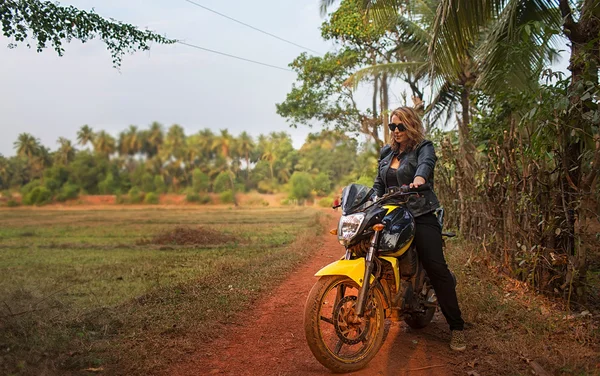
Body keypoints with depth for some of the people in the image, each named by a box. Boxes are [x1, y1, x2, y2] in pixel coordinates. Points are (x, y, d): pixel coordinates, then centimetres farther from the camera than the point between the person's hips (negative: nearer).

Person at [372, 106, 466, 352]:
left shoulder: (423, 148, 1)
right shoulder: (386, 152, 19)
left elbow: (426, 164, -23)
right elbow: (379, 184, 18)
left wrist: (418, 181, -45)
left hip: (421, 217, -6)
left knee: (437, 269, -13)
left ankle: (456, 327, -5)